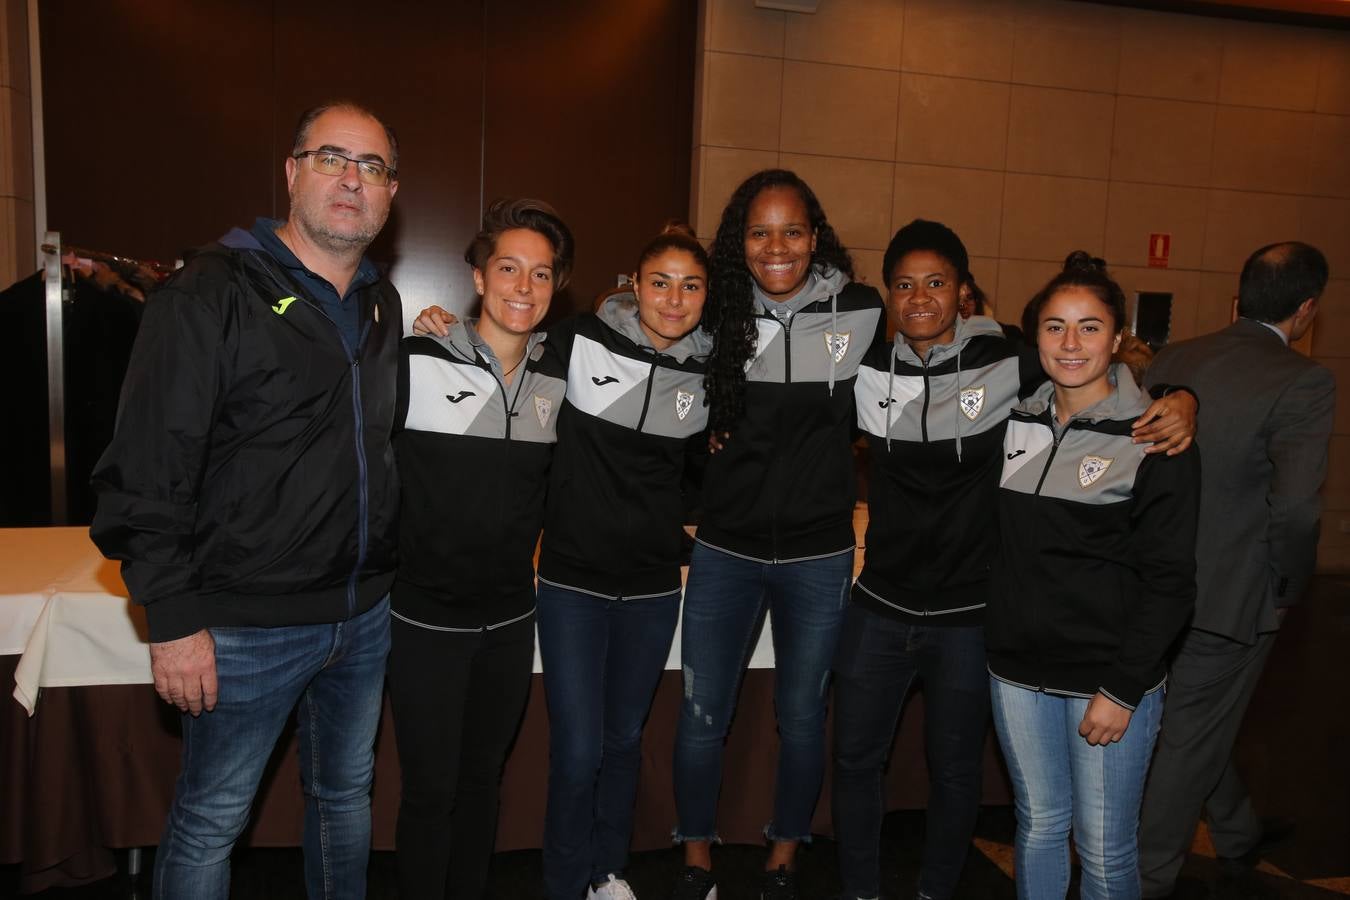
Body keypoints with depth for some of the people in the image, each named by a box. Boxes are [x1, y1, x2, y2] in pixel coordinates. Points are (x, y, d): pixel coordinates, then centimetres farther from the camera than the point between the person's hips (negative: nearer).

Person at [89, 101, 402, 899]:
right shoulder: (213, 293, -12)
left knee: (347, 794, 22)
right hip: (247, 625, -6)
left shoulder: (385, 306, 8)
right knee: (212, 821, 11)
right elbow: (148, 470, -16)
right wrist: (173, 618, -16)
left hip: (365, 614, 6)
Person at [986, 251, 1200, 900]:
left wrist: (1122, 690, -13)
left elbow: (1169, 582, -10)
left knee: (1104, 847, 9)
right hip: (1017, 671, 4)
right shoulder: (1017, 421, 4)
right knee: (1038, 823, 17)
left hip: (1108, 678, -4)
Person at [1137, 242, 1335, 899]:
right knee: (1190, 744, 11)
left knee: (1201, 722, 27)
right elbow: (1295, 506, -25)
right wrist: (1290, 587, -8)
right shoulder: (1303, 382, -17)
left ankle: (1240, 836, 51)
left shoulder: (1170, 360, 0)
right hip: (1232, 595, -6)